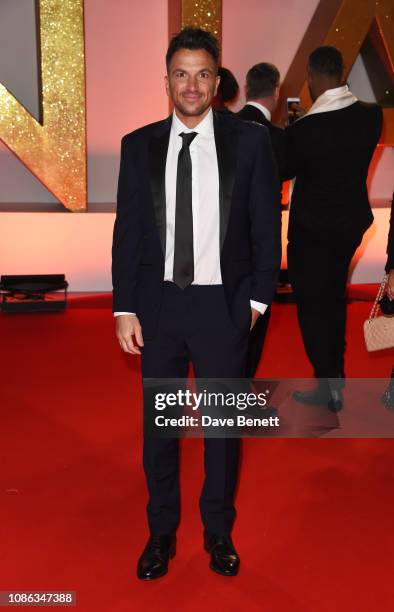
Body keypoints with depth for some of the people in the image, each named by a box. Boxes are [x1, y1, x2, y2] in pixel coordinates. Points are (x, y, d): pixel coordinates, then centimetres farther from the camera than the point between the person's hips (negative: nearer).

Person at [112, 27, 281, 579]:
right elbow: (127, 232, 2)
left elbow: (266, 227, 1)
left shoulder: (250, 141, -2)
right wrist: (124, 309, -2)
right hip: (157, 304, 2)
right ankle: (162, 531, 34)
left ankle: (219, 532, 35)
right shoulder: (139, 145, 2)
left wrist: (257, 298, -1)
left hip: (223, 305, -1)